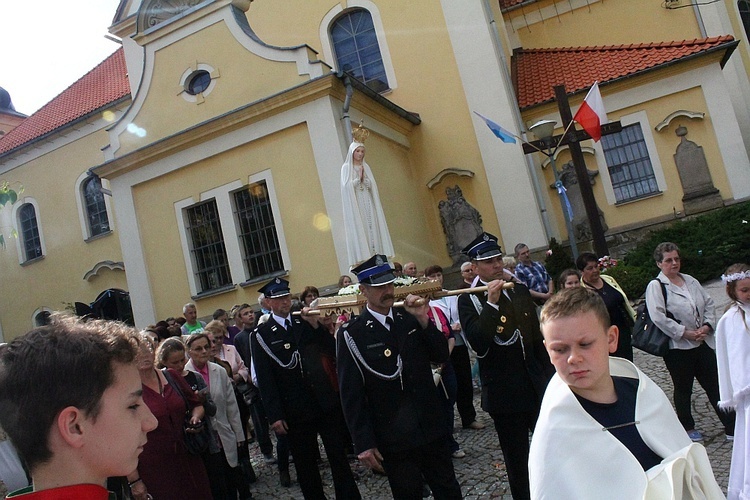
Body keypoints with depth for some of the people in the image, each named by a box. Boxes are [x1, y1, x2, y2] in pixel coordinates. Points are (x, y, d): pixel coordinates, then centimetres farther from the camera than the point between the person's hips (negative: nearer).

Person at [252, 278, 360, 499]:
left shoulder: (304, 323, 7)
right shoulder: (260, 335, -3)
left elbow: (333, 351, 2)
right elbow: (264, 378, -6)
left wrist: (316, 325, -10)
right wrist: (274, 415, -9)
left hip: (326, 403, 2)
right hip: (296, 411, -2)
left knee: (339, 457, 6)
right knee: (305, 464, 11)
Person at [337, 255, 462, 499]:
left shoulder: (410, 318, 1)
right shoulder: (351, 334, -11)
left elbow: (441, 356, 3)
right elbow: (351, 394, -10)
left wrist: (424, 321, -11)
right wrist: (363, 443, -10)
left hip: (432, 429, 4)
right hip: (394, 440, -4)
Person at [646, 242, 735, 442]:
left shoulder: (690, 281, 10)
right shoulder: (655, 286, -10)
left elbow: (708, 303, 12)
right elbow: (658, 318, -19)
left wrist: (707, 326, -5)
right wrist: (685, 333, -17)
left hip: (703, 342, 5)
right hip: (677, 347, -5)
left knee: (715, 385, 9)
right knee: (683, 389, 10)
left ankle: (732, 426, 18)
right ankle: (687, 428, 26)